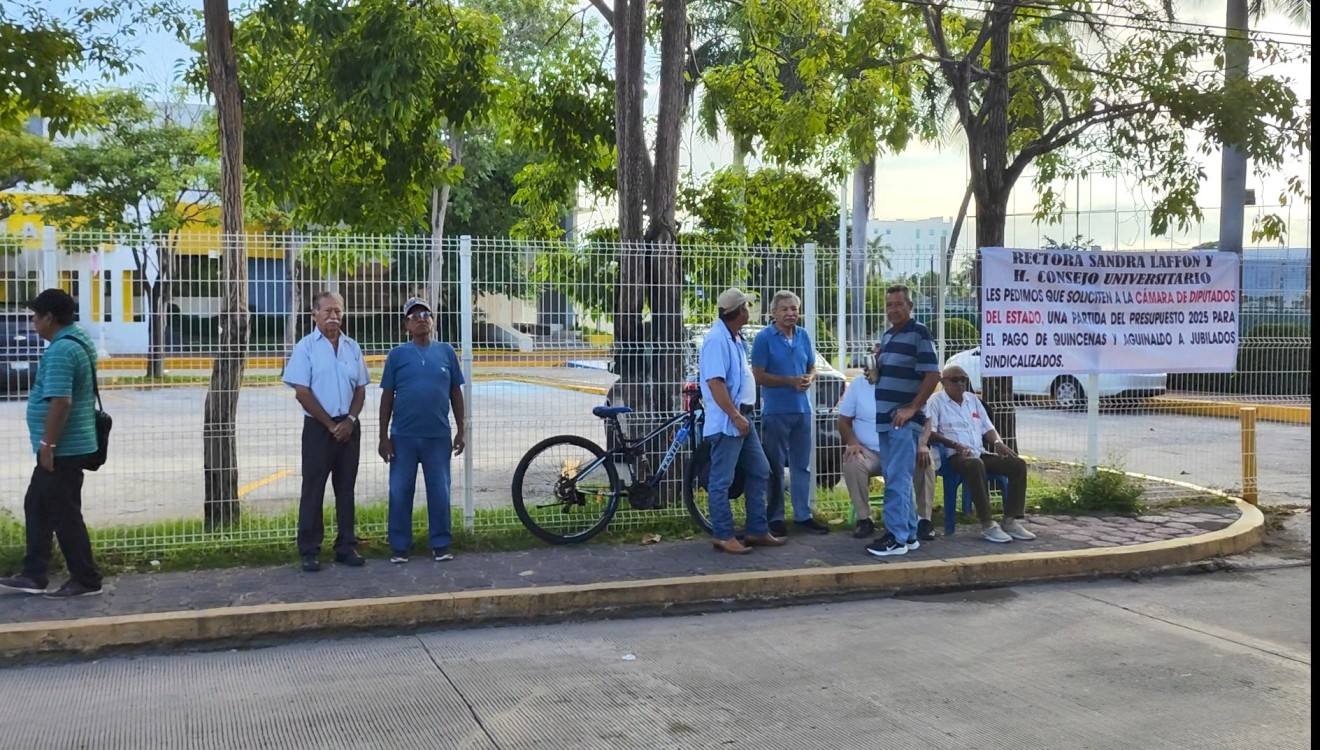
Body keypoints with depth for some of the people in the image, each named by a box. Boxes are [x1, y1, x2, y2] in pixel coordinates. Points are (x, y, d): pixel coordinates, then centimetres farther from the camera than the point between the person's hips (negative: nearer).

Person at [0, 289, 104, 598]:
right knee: (37, 507, 16)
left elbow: (60, 402, -28)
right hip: (66, 446, 11)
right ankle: (33, 575, 21)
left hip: (63, 449, -11)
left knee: (64, 515, -2)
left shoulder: (61, 350, -21)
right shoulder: (78, 341, 13)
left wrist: (47, 444, -22)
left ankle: (86, 580, 6)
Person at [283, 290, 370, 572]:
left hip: (349, 427, 4)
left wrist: (350, 420, -5)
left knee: (346, 488, 8)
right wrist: (331, 424, -10)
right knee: (313, 488, -1)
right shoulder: (306, 347, -4)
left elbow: (360, 389, 11)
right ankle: (309, 551, 4)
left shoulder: (352, 347, 9)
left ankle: (346, 546, 14)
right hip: (318, 427, -4)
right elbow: (302, 392, -9)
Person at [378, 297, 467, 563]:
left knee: (439, 491, 5)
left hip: (439, 435, 1)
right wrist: (384, 436, -2)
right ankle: (399, 546, 14)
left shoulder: (446, 351, 4)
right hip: (403, 436, -1)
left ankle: (441, 544, 16)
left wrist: (461, 431, 5)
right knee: (400, 492, 4)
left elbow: (456, 393, 8)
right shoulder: (397, 354, 1)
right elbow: (387, 397, 2)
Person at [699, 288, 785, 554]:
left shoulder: (735, 339, 14)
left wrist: (742, 415, 18)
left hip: (741, 417, 10)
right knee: (722, 481, -2)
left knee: (759, 471, 14)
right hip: (726, 421, -10)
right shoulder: (717, 340, -17)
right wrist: (735, 417, -23)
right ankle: (723, 536, 5)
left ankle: (757, 531, 21)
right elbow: (715, 383, -23)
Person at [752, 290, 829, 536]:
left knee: (802, 466, 10)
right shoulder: (764, 338, -7)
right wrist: (790, 381, -17)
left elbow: (812, 367, 16)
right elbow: (759, 376, -10)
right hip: (775, 411, -5)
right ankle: (775, 518, 10)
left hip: (802, 409, 5)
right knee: (775, 467, 2)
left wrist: (809, 378, -7)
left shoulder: (803, 336, 9)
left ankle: (803, 516, 18)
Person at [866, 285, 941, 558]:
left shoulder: (919, 334, -9)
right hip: (884, 419, 9)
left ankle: (896, 537, -7)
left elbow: (933, 375, -15)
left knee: (897, 480, -10)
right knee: (898, 479, 11)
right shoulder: (887, 336, 16)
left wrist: (912, 408, -18)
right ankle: (909, 534, 18)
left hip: (904, 420, -9)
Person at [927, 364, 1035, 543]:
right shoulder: (936, 401, 2)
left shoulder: (973, 399, 22)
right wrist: (955, 444, -23)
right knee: (976, 465, -40)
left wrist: (997, 442, 1)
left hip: (979, 453, 7)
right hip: (955, 456, -7)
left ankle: (1011, 521, -16)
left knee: (1018, 464, -12)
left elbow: (987, 428, 22)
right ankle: (987, 525, -39)